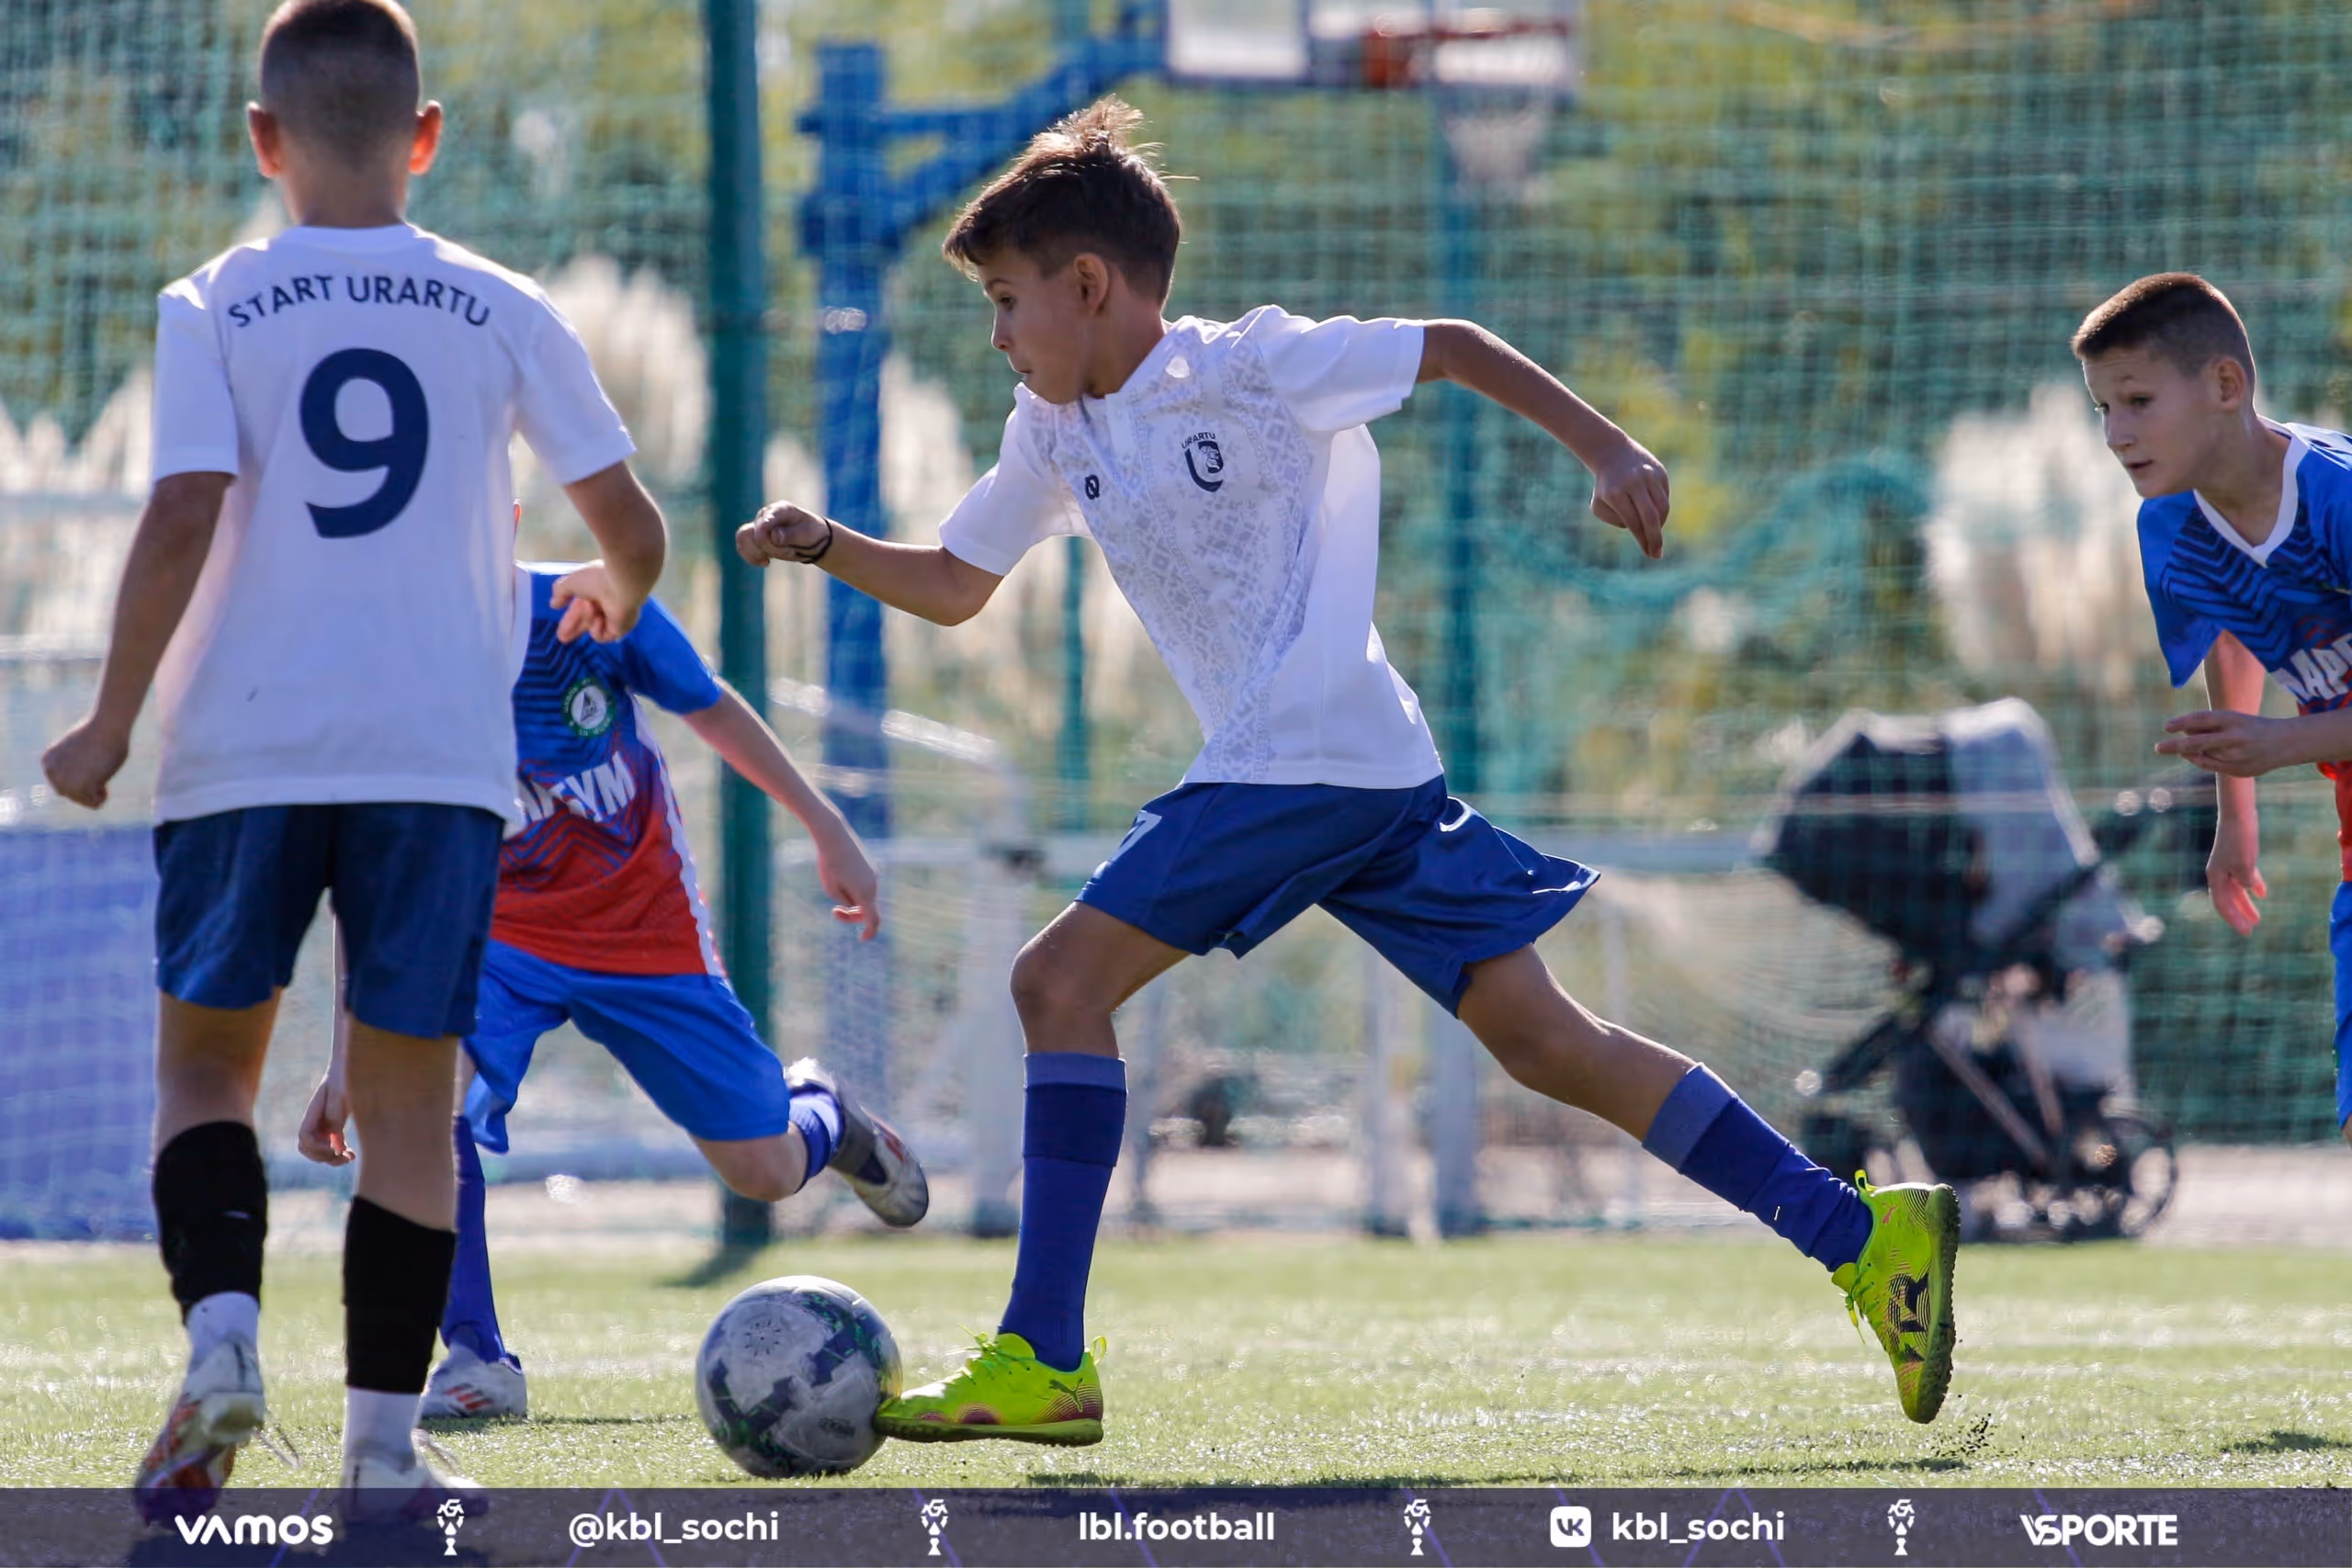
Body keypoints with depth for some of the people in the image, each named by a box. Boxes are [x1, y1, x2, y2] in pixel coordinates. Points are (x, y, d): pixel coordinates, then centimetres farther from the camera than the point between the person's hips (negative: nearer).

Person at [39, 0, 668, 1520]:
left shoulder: (214, 309, -1)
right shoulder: (503, 313, 5)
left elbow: (182, 522, -11)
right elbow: (631, 527, 7)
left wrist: (112, 724, -3)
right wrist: (613, 603, 30)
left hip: (245, 749, -1)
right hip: (443, 752, 1)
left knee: (206, 1054, 13)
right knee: (408, 1089, 6)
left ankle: (222, 1333, -11)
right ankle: (384, 1442, 1)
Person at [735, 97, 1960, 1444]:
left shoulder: (1252, 367, -7)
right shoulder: (1057, 431, 16)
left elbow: (1454, 348, -2)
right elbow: (953, 586, 26)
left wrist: (1610, 450, -8)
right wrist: (827, 548, 10)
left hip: (1308, 764, -9)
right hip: (1376, 777, 9)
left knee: (1063, 980, -11)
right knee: (1541, 1040, 4)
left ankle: (1044, 1363, -13)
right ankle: (1861, 1233, 3)